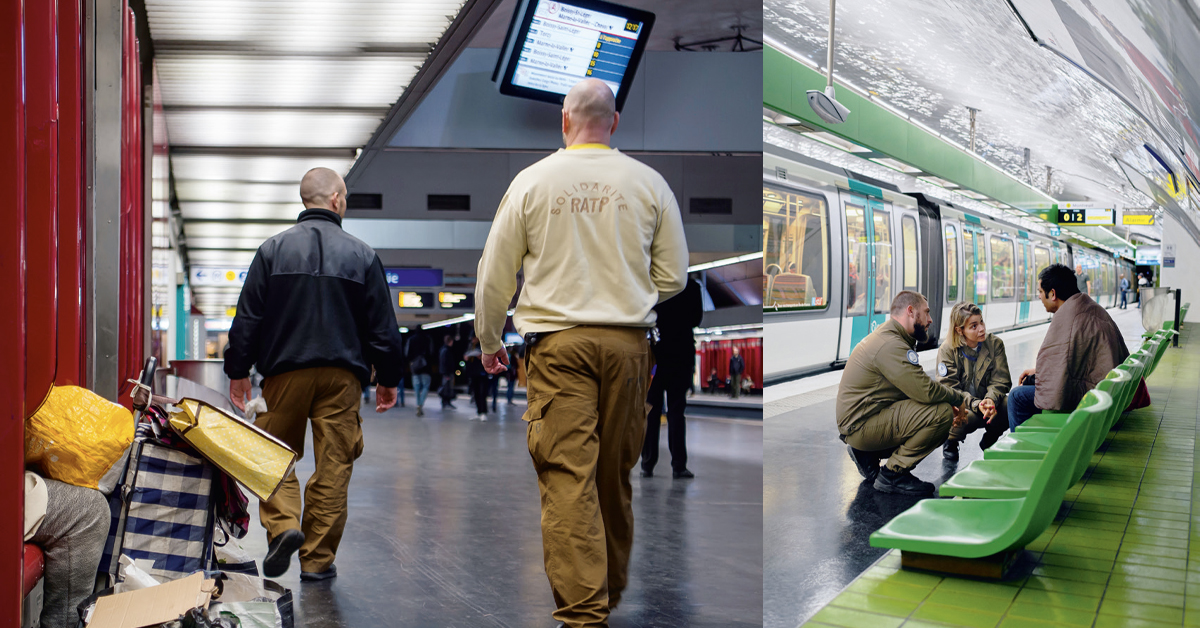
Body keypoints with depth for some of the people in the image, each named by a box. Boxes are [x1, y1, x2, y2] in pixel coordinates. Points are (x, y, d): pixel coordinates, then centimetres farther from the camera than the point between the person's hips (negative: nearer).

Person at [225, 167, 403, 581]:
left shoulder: (273, 250, 2)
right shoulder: (361, 255, 2)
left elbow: (247, 317, 3)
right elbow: (382, 327, 4)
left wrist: (238, 370, 12)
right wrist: (388, 380, 12)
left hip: (285, 371, 1)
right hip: (342, 375, 0)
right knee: (333, 465, 5)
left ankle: (283, 526, -7)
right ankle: (317, 559, 8)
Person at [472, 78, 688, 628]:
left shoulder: (532, 181, 3)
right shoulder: (649, 183, 4)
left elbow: (494, 274, 6)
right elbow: (673, 277, 8)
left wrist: (489, 343, 21)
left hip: (556, 341, -2)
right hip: (628, 341, 2)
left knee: (568, 474, -3)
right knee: (615, 475, 14)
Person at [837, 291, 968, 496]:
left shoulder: (888, 337, 17)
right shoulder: (890, 345, -19)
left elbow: (915, 388, 18)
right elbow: (925, 390, -24)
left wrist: (950, 401, 4)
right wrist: (959, 399, -5)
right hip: (862, 424, -11)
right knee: (941, 413, -20)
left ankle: (868, 455, 16)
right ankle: (893, 475, -10)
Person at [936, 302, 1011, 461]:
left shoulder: (995, 344, -3)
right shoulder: (947, 350, -11)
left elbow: (1000, 381, -6)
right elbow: (950, 389, -17)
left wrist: (990, 399, -30)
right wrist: (976, 405, -34)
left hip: (988, 402, 3)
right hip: (961, 405, -3)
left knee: (1009, 407, -28)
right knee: (968, 416, -38)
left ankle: (989, 440, 6)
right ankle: (951, 441, 2)